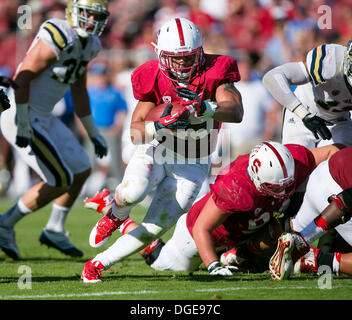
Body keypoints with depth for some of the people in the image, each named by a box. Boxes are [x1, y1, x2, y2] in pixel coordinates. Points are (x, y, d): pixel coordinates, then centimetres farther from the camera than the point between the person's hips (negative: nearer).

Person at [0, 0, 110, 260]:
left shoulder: (88, 45, 9)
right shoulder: (57, 39, -22)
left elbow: (78, 90, 21)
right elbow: (22, 77, -23)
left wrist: (93, 133, 24)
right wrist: (23, 125, -23)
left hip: (42, 118, 10)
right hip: (22, 115, -10)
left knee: (82, 171, 15)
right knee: (60, 182, -7)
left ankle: (54, 231, 29)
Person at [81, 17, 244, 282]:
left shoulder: (215, 73, -16)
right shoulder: (153, 79, -13)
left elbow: (236, 113, -31)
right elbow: (135, 132, -11)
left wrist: (203, 107, -50)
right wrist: (159, 125, -34)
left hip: (191, 165, 0)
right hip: (157, 150, 0)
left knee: (153, 230, -6)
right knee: (132, 193, -34)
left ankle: (99, 263, 14)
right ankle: (116, 215, 3)